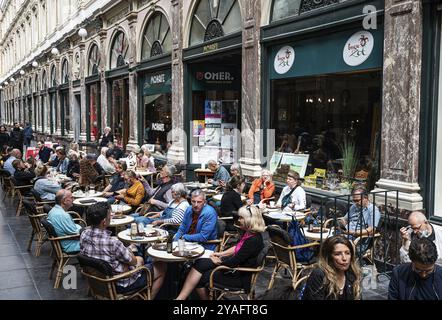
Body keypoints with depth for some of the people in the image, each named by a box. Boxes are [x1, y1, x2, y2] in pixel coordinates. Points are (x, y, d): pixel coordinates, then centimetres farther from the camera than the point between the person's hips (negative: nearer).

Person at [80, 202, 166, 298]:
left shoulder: (84, 235, -12)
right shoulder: (112, 242, -34)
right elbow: (133, 261, -17)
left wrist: (127, 249, 4)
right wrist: (129, 250, 4)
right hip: (120, 285, -8)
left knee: (140, 259, 30)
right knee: (161, 268, 10)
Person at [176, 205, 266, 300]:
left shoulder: (254, 240, -27)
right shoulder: (248, 232, 3)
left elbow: (235, 261, -25)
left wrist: (219, 262, -8)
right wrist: (221, 254, 9)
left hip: (240, 276, -9)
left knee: (200, 277, -9)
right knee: (199, 263, -6)